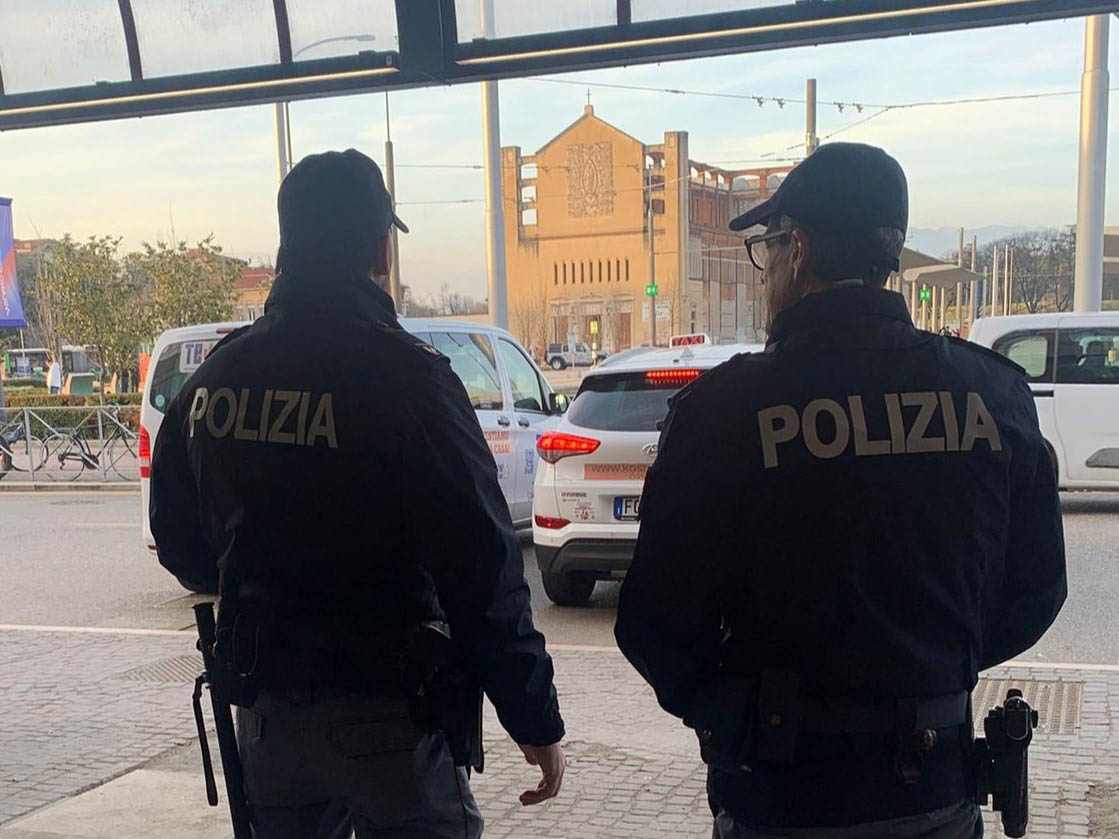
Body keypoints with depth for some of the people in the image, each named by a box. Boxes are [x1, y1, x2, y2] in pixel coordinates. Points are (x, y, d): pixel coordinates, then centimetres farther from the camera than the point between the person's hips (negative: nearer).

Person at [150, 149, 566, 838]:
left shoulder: (216, 374, 2)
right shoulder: (403, 374, -17)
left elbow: (179, 541, 13)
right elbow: (482, 567, -19)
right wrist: (538, 721, -12)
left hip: (266, 720, 6)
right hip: (385, 716, -5)